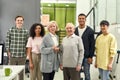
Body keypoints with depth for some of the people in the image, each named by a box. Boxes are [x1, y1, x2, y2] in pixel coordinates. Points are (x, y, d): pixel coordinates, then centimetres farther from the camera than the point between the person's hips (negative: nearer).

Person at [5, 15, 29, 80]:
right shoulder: (10, 30, -1)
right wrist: (8, 52, -2)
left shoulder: (26, 31, 2)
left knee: (21, 72, 11)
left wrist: (26, 52, 2)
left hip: (22, 56, 1)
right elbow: (7, 42, 3)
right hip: (12, 56, -1)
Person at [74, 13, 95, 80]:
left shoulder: (90, 31, -3)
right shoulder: (75, 30, 6)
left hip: (86, 56, -3)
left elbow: (92, 45, -5)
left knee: (87, 74, 4)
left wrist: (91, 57, -10)